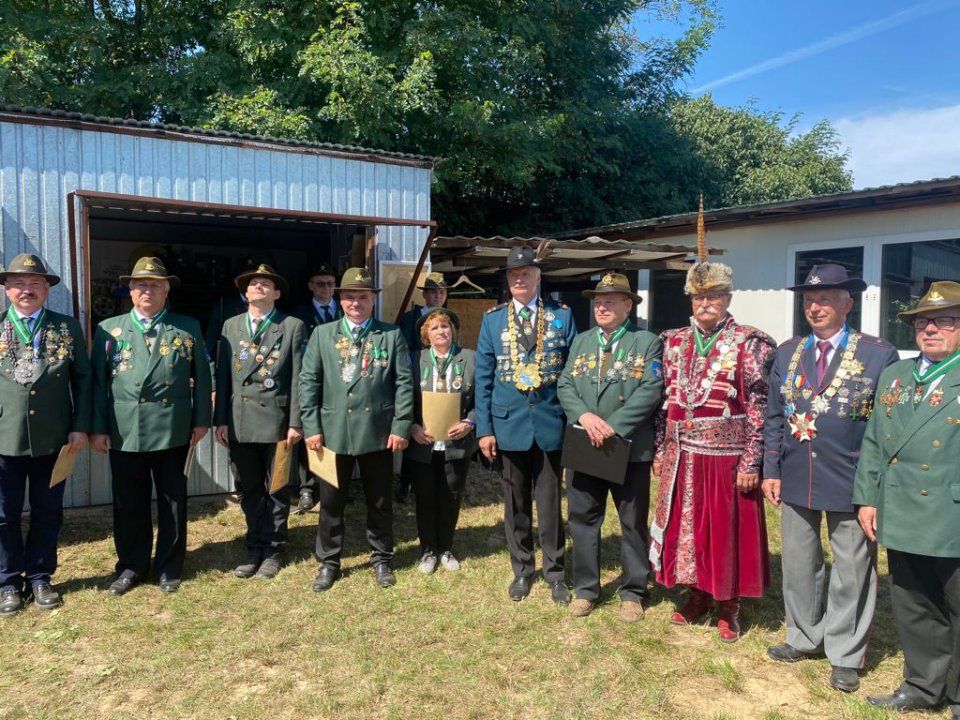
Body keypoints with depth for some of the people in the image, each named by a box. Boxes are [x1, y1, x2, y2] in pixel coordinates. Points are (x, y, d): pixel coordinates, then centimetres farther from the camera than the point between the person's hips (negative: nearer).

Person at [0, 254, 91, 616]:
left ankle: (39, 577, 25)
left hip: (53, 437, 0)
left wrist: (80, 427, -3)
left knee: (48, 513, 10)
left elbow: (82, 378, 4)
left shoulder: (68, 327, 5)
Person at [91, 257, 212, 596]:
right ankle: (132, 566, 27)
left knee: (172, 502, 10)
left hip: (173, 431, 0)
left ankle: (169, 567, 24)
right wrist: (98, 427, -1)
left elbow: (202, 377, 4)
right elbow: (98, 381, 4)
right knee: (129, 503, 10)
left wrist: (201, 420, -1)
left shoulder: (188, 328, 4)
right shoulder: (109, 329, 6)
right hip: (124, 432, 1)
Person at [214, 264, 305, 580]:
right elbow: (223, 376, 8)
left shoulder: (293, 327, 0)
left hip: (277, 421, -3)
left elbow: (298, 378, -4)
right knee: (250, 490, 13)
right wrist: (221, 420, 3)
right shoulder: (231, 326, 10)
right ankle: (255, 548, 26)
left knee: (276, 490, 8)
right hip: (240, 423, 3)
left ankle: (273, 550, 21)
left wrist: (296, 422, -9)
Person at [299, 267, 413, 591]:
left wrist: (400, 427, -7)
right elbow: (308, 382, 4)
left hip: (378, 433, -1)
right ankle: (328, 562, 26)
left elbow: (403, 383, 0)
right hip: (333, 432, 1)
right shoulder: (322, 334, 6)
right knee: (331, 501, 10)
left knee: (379, 501, 11)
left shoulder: (392, 335, 3)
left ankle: (381, 559, 28)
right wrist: (311, 427, -3)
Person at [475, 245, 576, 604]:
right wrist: (484, 428, -2)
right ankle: (522, 570, 29)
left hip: (551, 423, -1)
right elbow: (483, 377, 3)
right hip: (509, 423, 1)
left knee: (550, 502, 8)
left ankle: (554, 572, 24)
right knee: (516, 504, 13)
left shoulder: (562, 316, 2)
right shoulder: (492, 319, 4)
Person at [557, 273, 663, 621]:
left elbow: (650, 391, -13)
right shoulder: (581, 342, 11)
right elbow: (565, 386, 4)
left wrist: (614, 425, -20)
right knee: (583, 518, 10)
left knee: (634, 523, 9)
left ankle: (632, 592, 24)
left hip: (630, 449, -3)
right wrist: (584, 415, -14)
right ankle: (585, 589, 25)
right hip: (584, 448, 4)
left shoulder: (647, 343, -2)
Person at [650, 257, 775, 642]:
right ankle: (698, 594, 33)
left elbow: (758, 408, -9)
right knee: (686, 527, 14)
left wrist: (751, 463, -13)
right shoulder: (674, 342, 7)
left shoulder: (749, 344, -7)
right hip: (682, 458, 5)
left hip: (727, 458, -4)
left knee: (727, 530, 8)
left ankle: (728, 606, 26)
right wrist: (660, 452, 8)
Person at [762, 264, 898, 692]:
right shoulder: (787, 353, 7)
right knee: (798, 564, 15)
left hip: (852, 483, -4)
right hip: (796, 480, 4)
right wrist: (770, 471, 5)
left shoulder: (879, 354, -5)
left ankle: (846, 656, 25)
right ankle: (805, 638, 34)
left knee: (852, 570, 8)